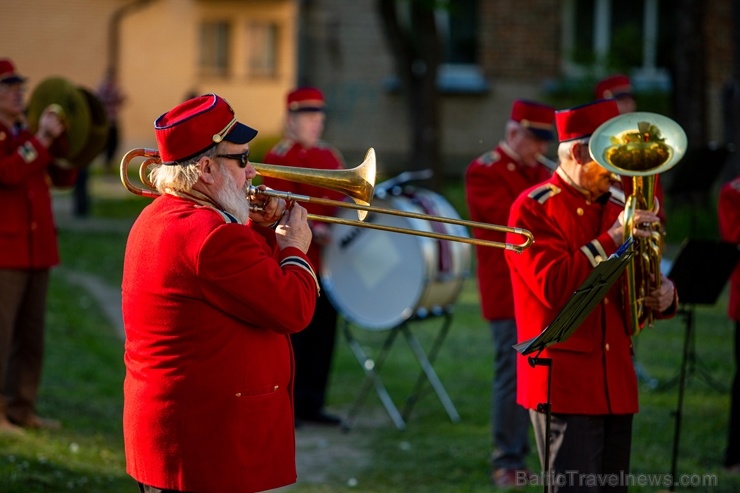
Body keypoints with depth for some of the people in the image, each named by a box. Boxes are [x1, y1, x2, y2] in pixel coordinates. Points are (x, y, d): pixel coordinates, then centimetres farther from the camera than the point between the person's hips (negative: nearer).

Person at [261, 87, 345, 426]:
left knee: (323, 332, 9)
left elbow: (343, 197, 22)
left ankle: (311, 404, 17)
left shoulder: (329, 155, 17)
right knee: (293, 334, -5)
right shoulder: (279, 157, -7)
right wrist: (311, 229, -27)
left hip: (328, 259, 8)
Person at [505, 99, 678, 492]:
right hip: (564, 385, -7)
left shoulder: (616, 209, 15)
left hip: (616, 386, 7)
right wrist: (612, 238, -21)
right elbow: (554, 288, -20)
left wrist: (664, 298, -4)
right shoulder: (533, 209, -6)